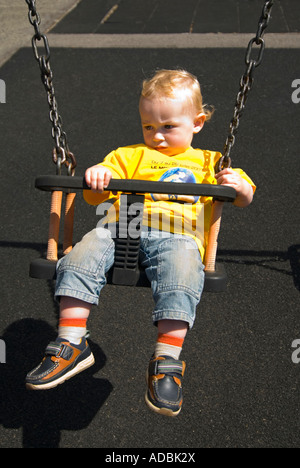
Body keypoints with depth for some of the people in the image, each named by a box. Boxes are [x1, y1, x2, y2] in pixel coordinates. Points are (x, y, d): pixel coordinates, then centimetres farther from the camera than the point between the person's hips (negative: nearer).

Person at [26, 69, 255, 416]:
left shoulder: (208, 163, 29)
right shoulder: (130, 156, 31)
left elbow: (244, 199, 25)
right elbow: (94, 196, 22)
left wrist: (238, 185, 0)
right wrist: (96, 176, -3)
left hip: (178, 235, -2)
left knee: (181, 275, -35)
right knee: (81, 258, -26)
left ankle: (166, 361, -26)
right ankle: (72, 344, -20)